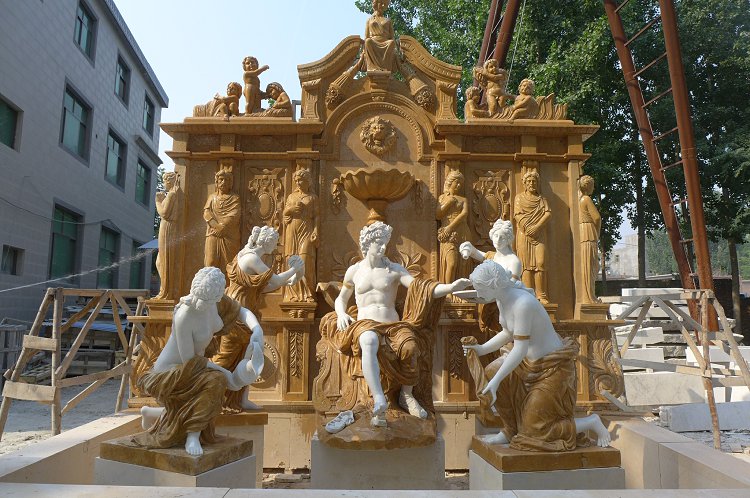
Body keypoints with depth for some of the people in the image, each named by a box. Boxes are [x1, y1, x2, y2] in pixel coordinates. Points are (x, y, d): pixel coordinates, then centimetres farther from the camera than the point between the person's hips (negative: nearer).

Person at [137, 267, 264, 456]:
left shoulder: (214, 299, -15)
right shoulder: (184, 316, -34)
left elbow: (242, 311, -3)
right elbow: (189, 360, -28)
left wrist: (257, 329, -23)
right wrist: (225, 373, -23)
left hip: (191, 367, 8)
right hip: (169, 374, -8)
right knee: (216, 382, -34)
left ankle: (152, 414, 39)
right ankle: (193, 435, -15)